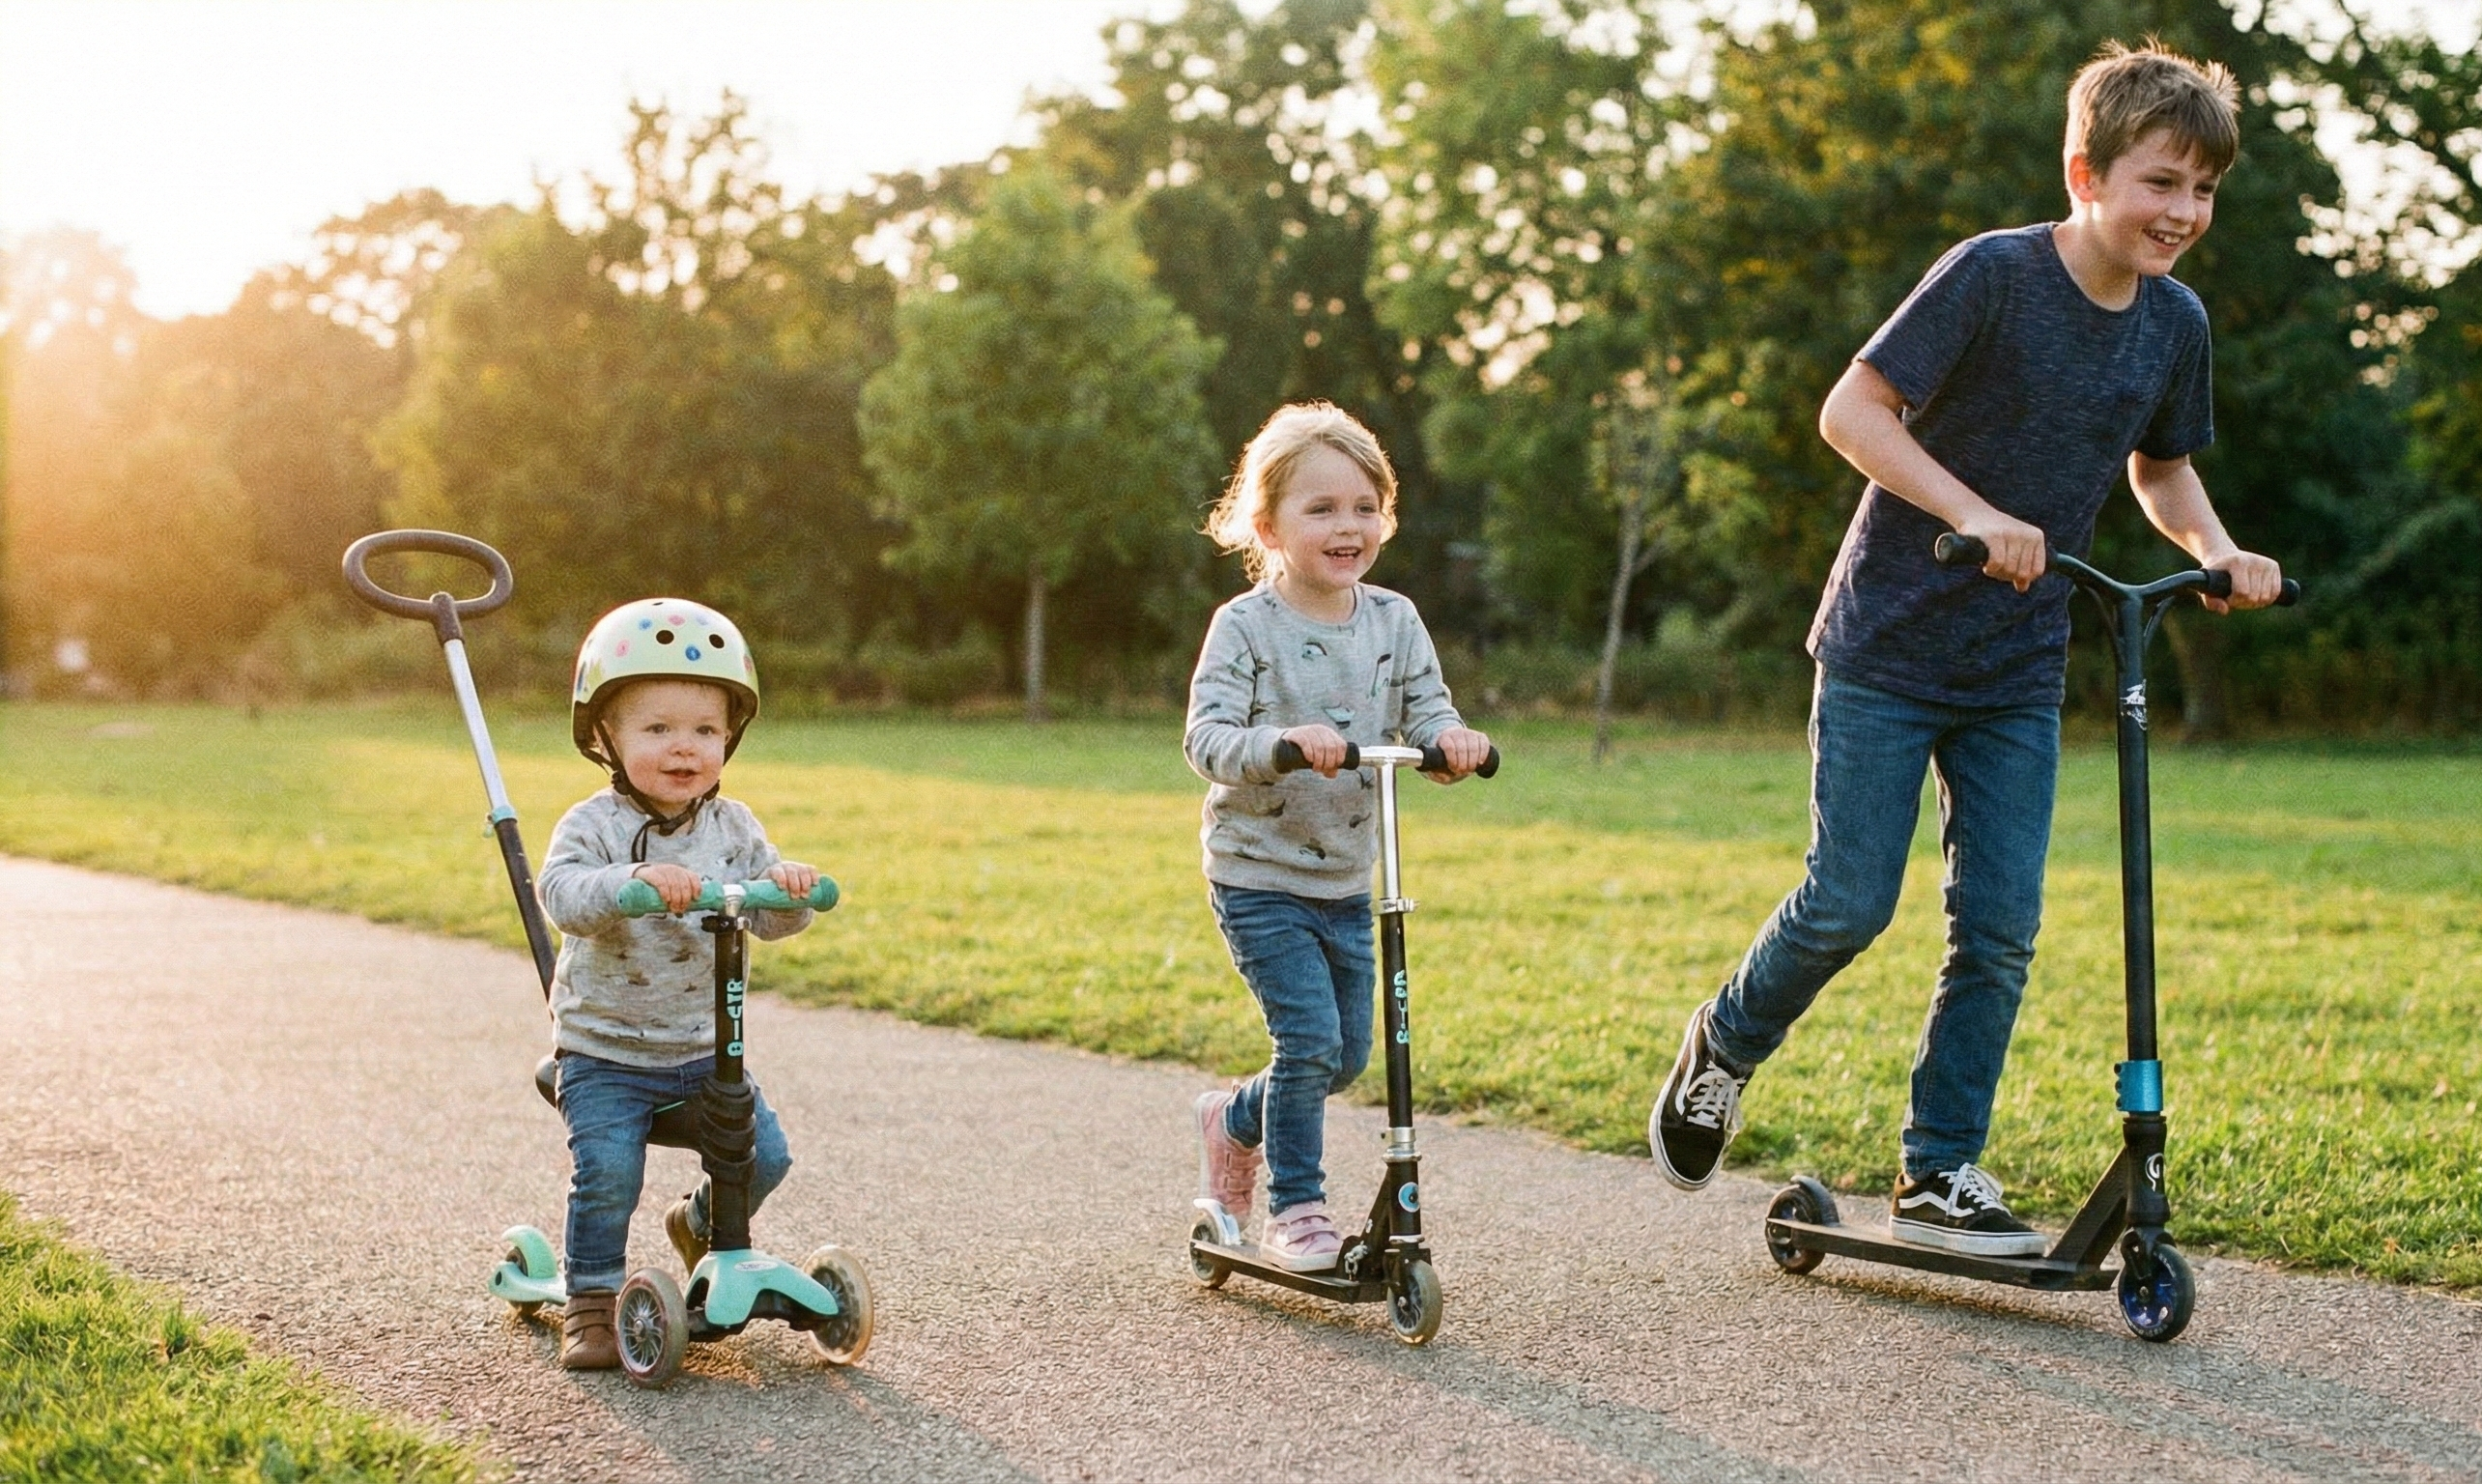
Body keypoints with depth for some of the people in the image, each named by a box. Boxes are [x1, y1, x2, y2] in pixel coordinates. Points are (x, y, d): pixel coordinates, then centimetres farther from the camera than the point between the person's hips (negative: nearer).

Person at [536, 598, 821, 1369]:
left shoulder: (733, 828, 2)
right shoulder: (594, 825, -11)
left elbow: (769, 920, 0)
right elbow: (561, 893, -29)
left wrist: (788, 887, -23)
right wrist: (635, 879, -47)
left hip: (703, 1049, 4)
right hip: (605, 1053, -4)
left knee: (764, 1153, -4)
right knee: (607, 1172, -19)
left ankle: (702, 1225, 27)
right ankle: (592, 1300, 3)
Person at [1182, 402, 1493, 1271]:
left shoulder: (1393, 621, 2)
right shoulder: (1245, 627, -12)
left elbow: (1425, 714, -1)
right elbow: (1205, 738, -20)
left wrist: (1451, 740, -25)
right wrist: (1283, 742, -39)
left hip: (1347, 880, 6)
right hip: (1259, 879, -6)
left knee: (1348, 1054, 12)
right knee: (1309, 1036, -14)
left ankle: (1235, 1122, 38)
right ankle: (1294, 1212, 3)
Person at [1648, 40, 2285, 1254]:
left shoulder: (2174, 322, 3)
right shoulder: (1992, 275, -15)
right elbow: (1852, 411, -17)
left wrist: (2218, 554, 1)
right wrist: (1975, 515, -28)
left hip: (2019, 675, 5)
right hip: (1889, 649, -5)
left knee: (1999, 927, 2)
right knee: (1847, 905, -3)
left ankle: (1941, 1172, 15)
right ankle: (1721, 1048, 25)